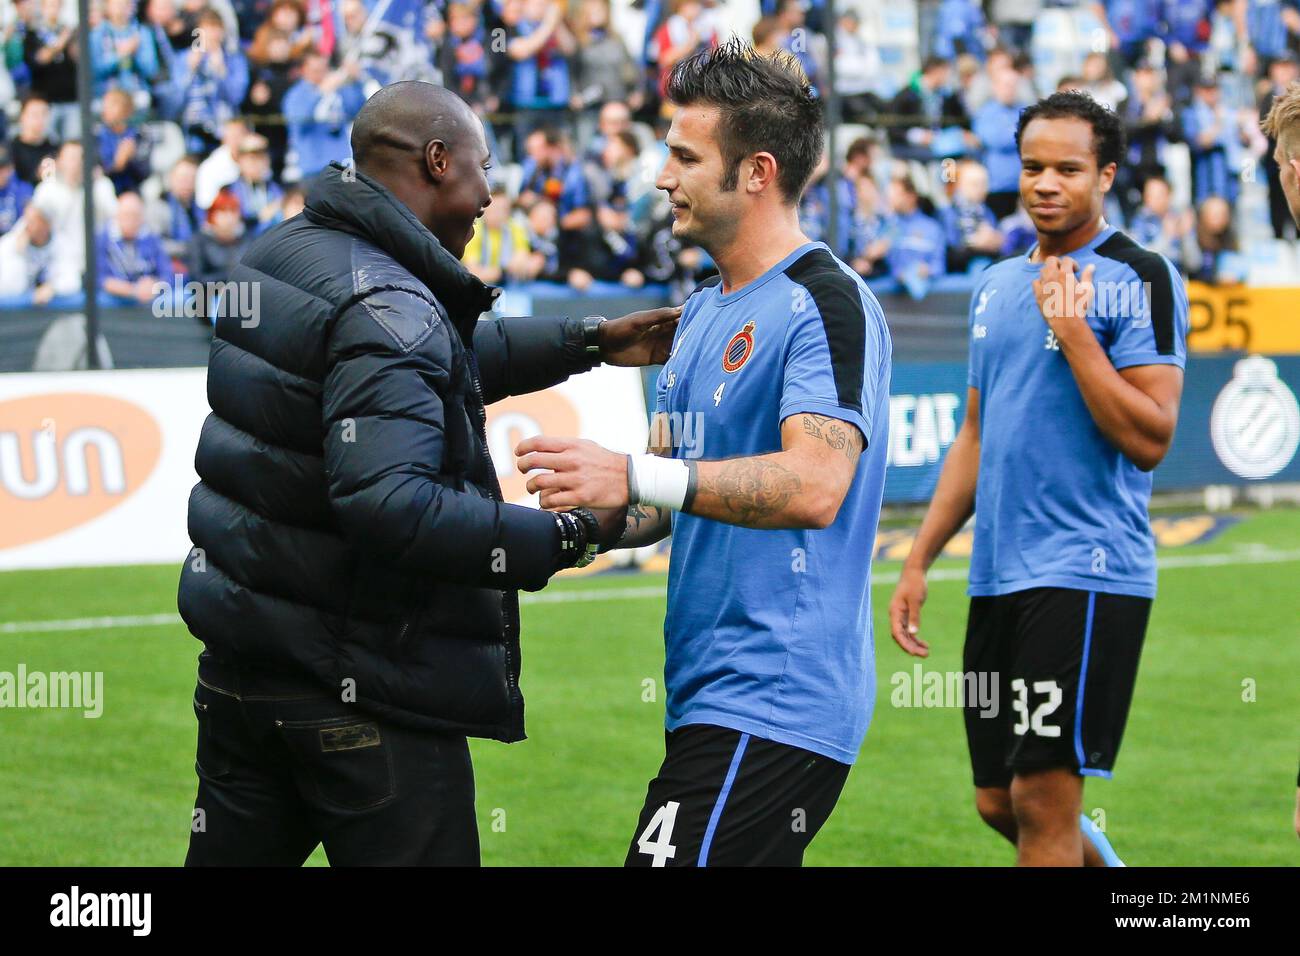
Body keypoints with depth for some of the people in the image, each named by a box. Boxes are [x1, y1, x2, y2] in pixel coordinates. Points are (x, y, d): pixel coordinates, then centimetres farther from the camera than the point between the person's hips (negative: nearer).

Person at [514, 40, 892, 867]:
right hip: (713, 696, 10)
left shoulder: (826, 303, -12)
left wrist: (633, 477, -30)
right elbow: (669, 490, 22)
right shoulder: (705, 311, 19)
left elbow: (814, 487, -25)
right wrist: (589, 521, 0)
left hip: (773, 700, -10)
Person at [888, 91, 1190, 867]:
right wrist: (919, 561, 17)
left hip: (1086, 571, -7)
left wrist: (1073, 331, -17)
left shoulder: (1140, 278, -6)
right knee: (999, 801, 11)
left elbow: (1150, 439, -15)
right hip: (999, 573, 8)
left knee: (1043, 796, -10)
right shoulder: (998, 285, 16)